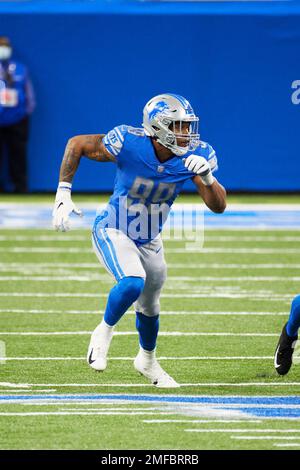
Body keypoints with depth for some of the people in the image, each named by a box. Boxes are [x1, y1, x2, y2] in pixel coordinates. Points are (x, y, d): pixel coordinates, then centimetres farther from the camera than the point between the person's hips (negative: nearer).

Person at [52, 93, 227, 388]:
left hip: (149, 241, 5)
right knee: (132, 283, -32)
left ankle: (147, 360, 49)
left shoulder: (195, 156, -18)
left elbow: (218, 206, -18)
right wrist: (63, 194, -19)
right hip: (113, 232, -5)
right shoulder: (129, 144, -29)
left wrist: (206, 177, -37)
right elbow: (77, 144, -16)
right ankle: (104, 331, -4)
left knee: (149, 308, 21)